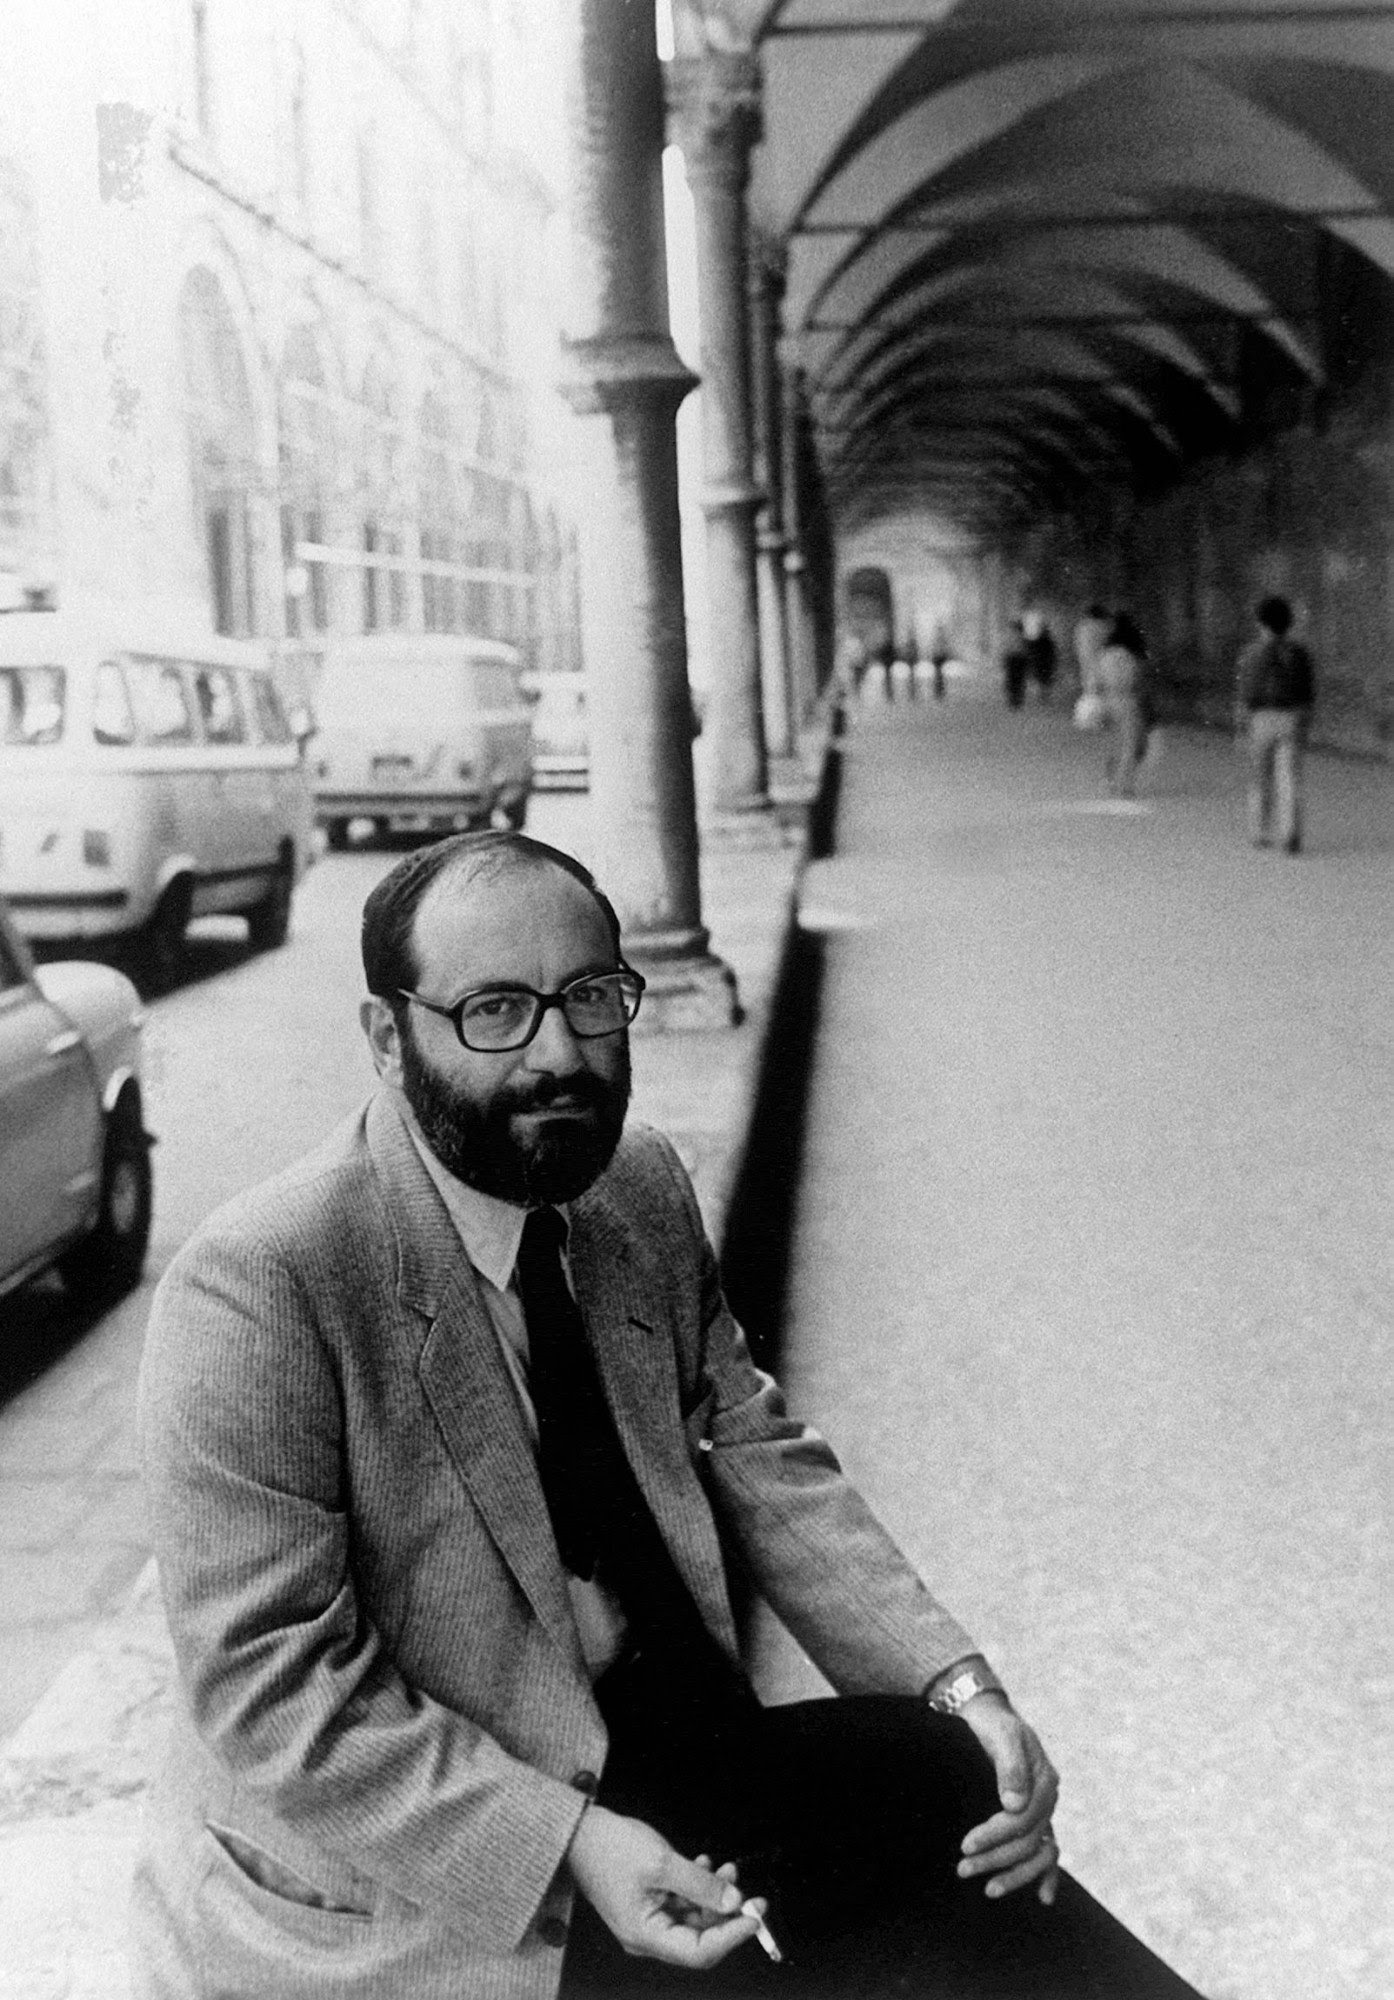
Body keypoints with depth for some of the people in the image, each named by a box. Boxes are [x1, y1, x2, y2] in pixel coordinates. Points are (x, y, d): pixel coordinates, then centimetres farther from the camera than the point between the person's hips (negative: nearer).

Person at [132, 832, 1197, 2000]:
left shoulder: (646, 1189, 2)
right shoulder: (257, 1289, -21)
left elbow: (760, 1459, 6)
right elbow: (269, 1689, -22)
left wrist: (957, 1684, -7)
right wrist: (568, 1848, -29)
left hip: (646, 1751, 7)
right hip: (392, 1887, -7)